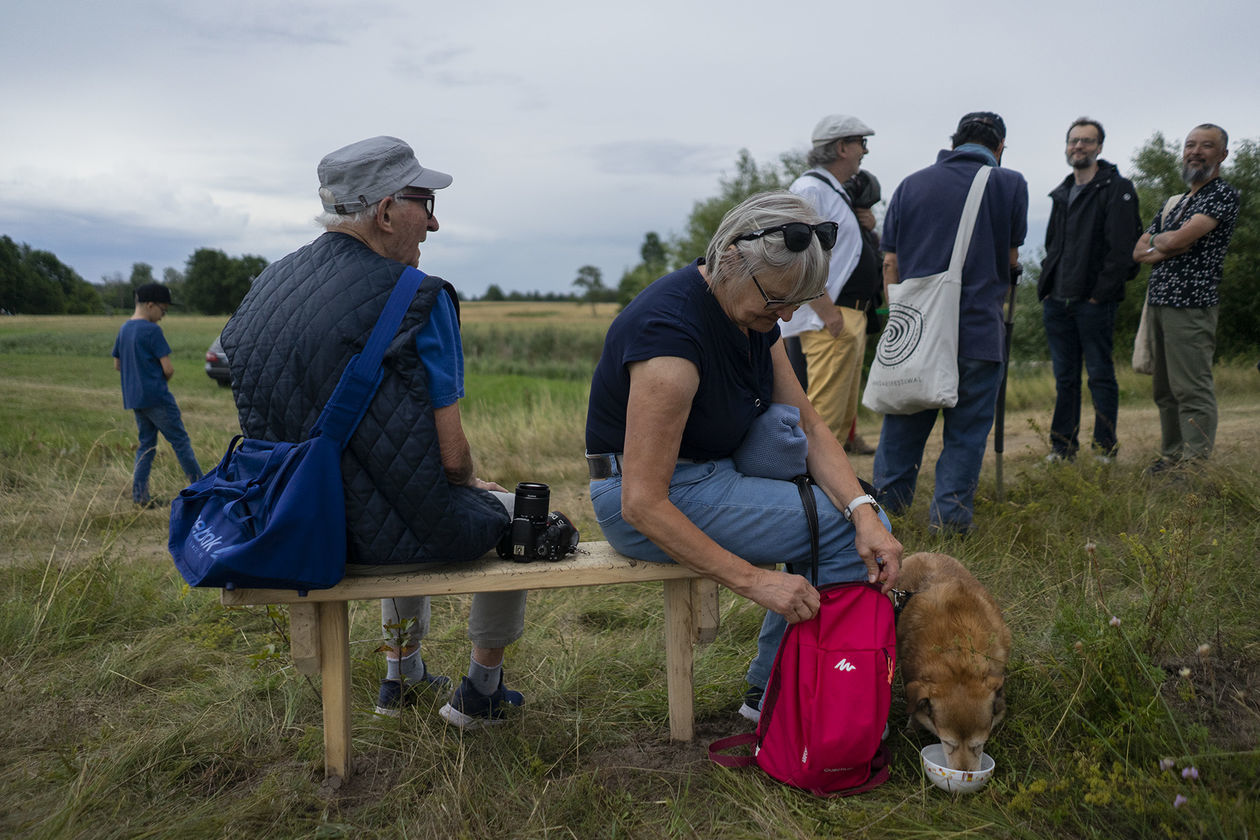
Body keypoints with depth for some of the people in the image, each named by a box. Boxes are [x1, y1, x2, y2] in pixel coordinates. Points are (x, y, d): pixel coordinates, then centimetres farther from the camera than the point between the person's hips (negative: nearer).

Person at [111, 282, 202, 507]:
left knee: (146, 443, 12)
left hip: (133, 398, 8)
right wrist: (163, 379, 5)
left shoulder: (124, 329, 11)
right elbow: (168, 368, -15)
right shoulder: (152, 331, -14)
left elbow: (117, 365, 19)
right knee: (180, 440, 1)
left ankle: (140, 494, 9)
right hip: (156, 396, -8)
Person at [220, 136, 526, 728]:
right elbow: (451, 456, -18)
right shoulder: (419, 300, -20)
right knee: (513, 513, 22)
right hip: (377, 536, -7)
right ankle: (479, 694, 34)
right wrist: (471, 481, 7)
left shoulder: (266, 287, 3)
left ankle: (401, 678, 48)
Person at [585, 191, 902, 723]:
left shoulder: (756, 312, 0)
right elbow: (643, 505, -28)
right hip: (648, 497, -9)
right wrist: (754, 582, -27)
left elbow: (808, 428, 1)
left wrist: (865, 513, -15)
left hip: (710, 473, 9)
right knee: (840, 527, -14)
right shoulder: (673, 329, -27)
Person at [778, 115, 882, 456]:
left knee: (843, 412, 19)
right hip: (830, 320, -11)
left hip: (851, 316, 11)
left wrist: (866, 226, 11)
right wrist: (827, 311, -23)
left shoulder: (837, 193, 20)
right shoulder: (809, 189, -12)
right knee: (823, 416, -10)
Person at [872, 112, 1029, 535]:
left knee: (904, 421, 14)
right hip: (978, 329, -3)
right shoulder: (1010, 184, 1)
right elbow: (1011, 258, 11)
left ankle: (885, 504, 23)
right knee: (967, 428, 7)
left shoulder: (911, 184, 8)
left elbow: (890, 264, 7)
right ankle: (950, 515, 9)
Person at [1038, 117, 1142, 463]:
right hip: (1057, 302, 6)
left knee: (1100, 375, 0)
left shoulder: (1117, 189, -3)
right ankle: (1063, 447, 16)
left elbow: (1121, 250, -11)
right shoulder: (1061, 194, 18)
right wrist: (1046, 286, 11)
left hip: (1094, 302, -6)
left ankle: (1106, 447, 8)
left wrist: (1099, 294, -15)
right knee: (1065, 377, 10)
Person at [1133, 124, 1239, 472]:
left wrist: (1158, 239, 6)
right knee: (1165, 390, 11)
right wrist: (1166, 249, -4)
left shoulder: (1224, 195, -3)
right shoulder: (1175, 202, 22)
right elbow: (1139, 252, 17)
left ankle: (1197, 466, -8)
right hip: (1157, 303, 8)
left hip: (1191, 304, -8)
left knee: (1192, 390, -10)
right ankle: (1171, 456, 18)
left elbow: (1178, 238, -16)